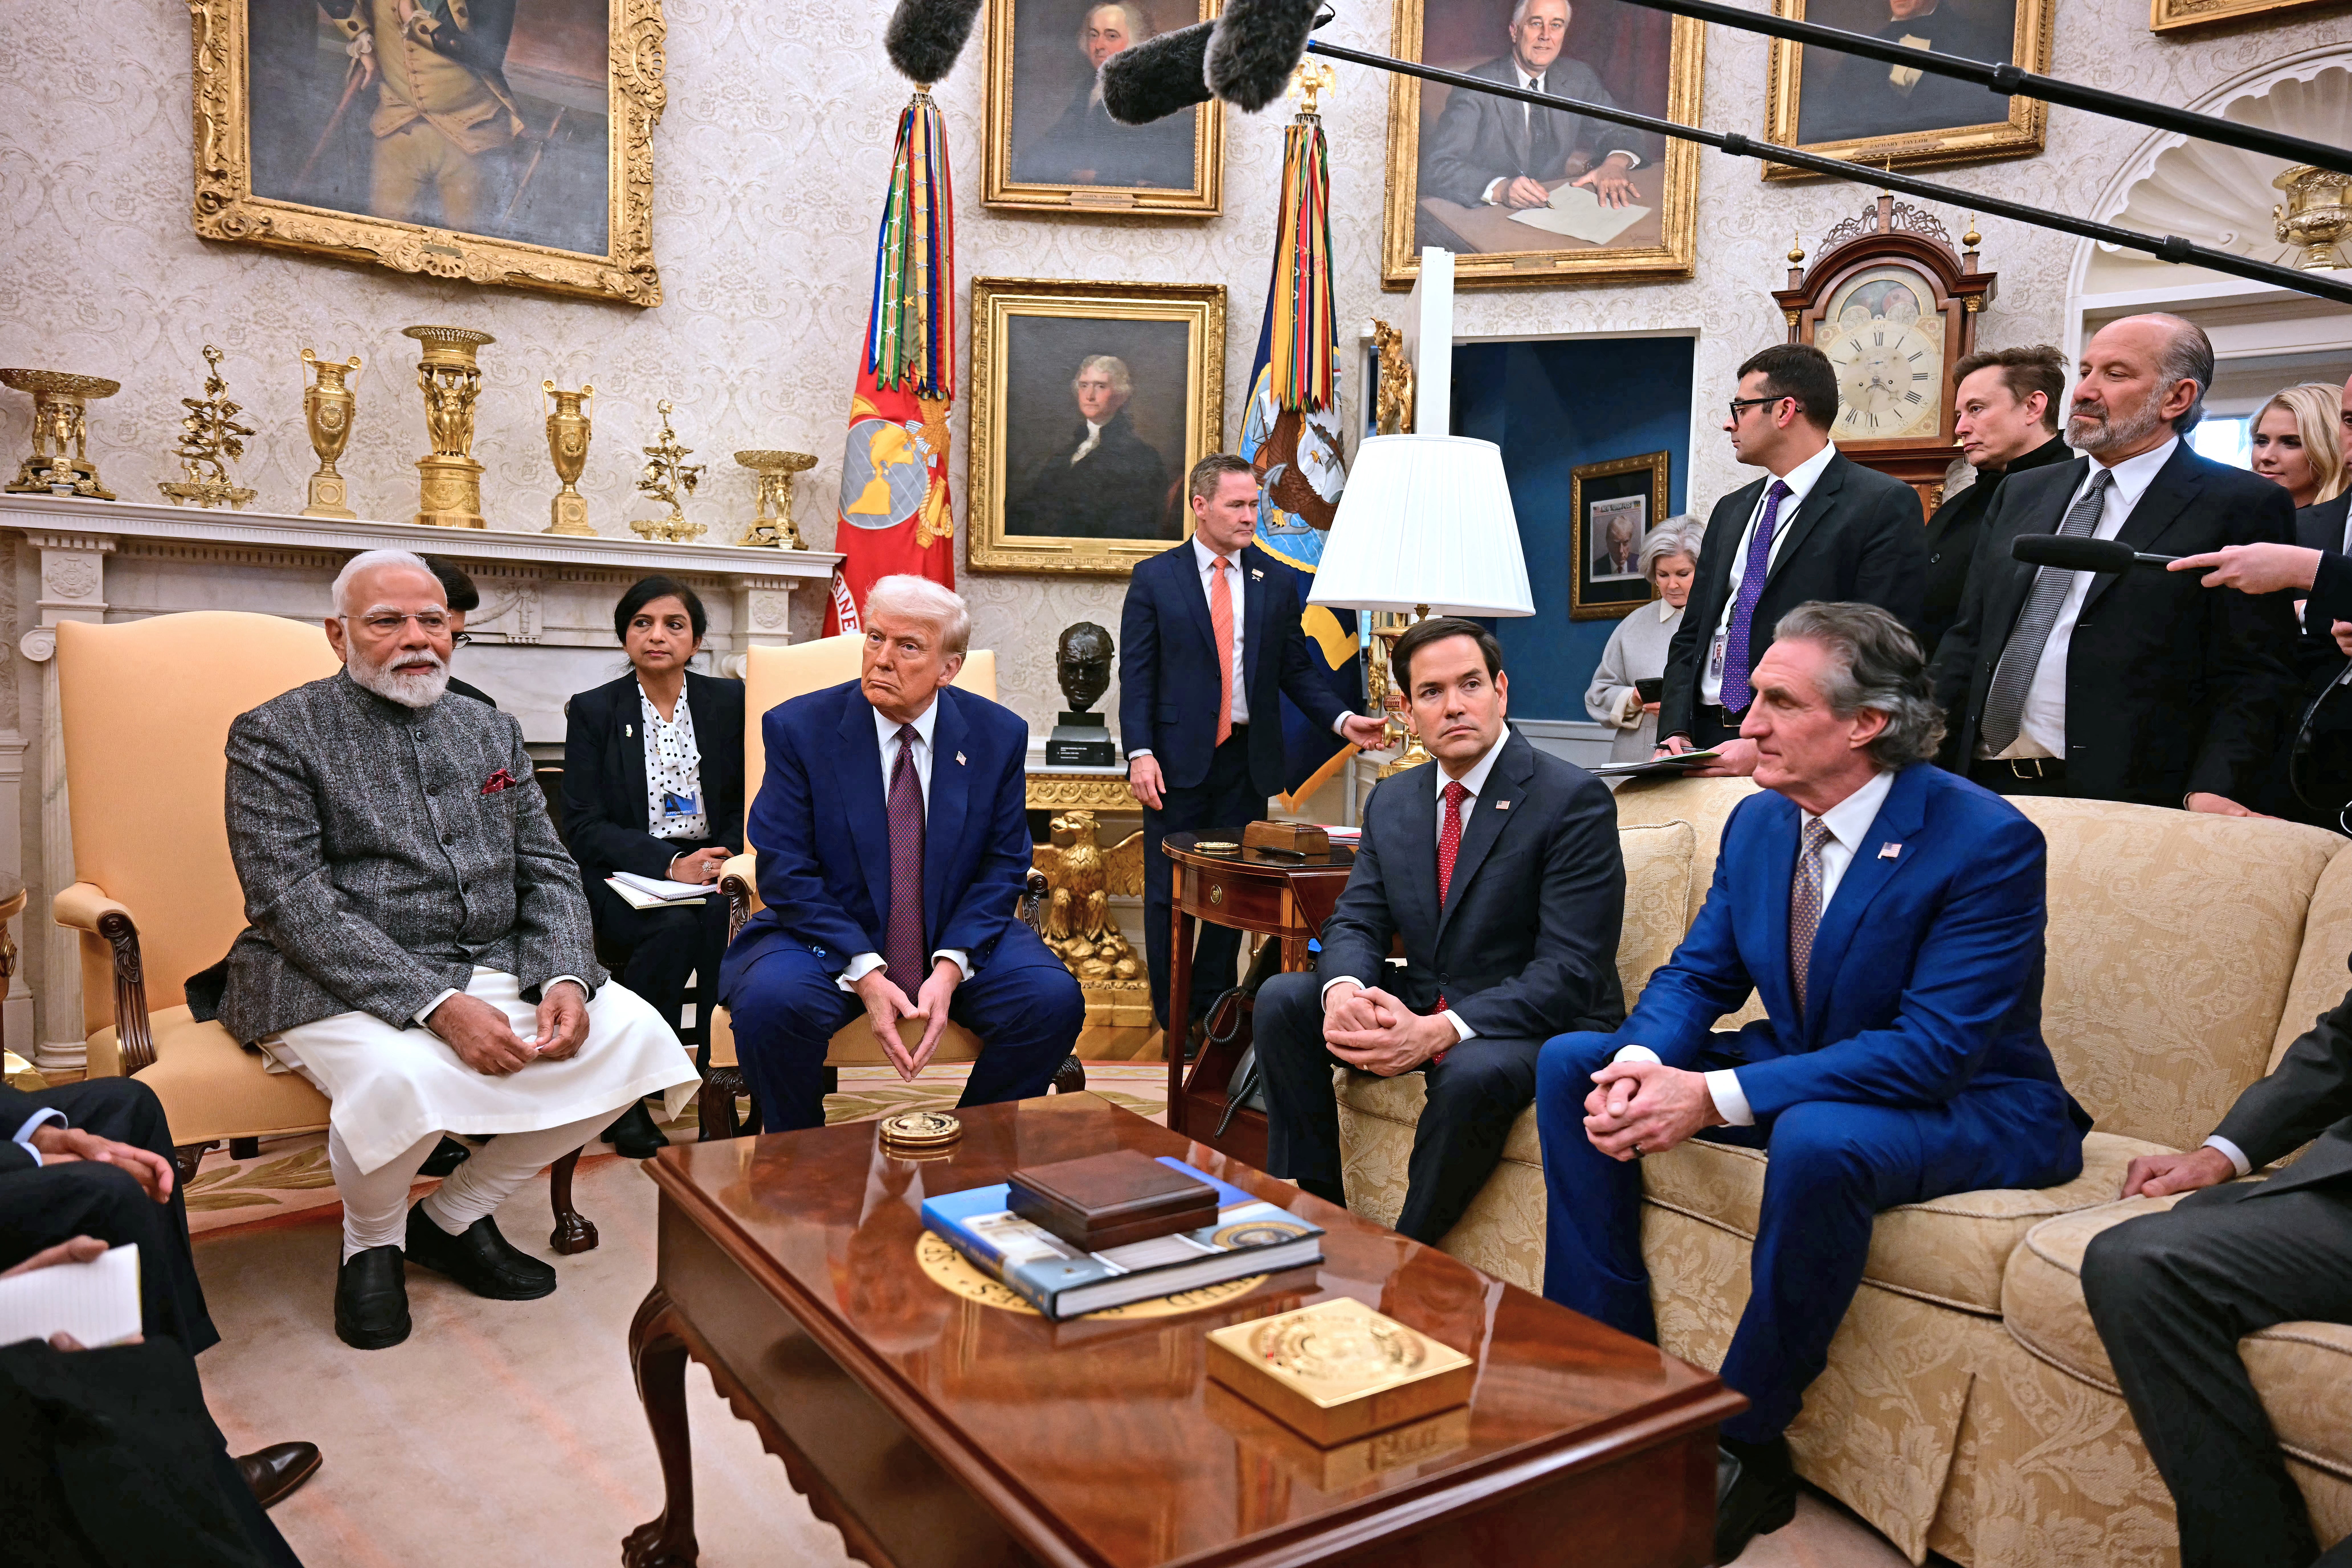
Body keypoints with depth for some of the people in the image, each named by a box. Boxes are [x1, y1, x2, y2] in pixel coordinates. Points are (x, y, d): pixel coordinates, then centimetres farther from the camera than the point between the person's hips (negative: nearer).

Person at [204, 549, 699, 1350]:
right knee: (401, 1076, -36)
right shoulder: (276, 736, -2)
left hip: (496, 971, 6)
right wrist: (438, 1006, -24)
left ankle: (455, 1216, 5)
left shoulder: (491, 731, 15)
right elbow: (293, 903, -13)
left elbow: (548, 871, 11)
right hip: (341, 985, -5)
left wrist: (565, 978, -11)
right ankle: (372, 1241, 1)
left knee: (636, 1033, -16)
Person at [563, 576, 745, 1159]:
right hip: (624, 876, -1)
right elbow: (582, 826, -3)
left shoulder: (729, 702, 9)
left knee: (721, 915, -34)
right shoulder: (593, 711, 4)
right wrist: (669, 864, -18)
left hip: (710, 869, 2)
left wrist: (723, 860, -12)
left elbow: (748, 805, 9)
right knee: (678, 925, -33)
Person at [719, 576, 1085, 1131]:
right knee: (771, 1002, -31)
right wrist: (864, 973, -21)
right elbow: (785, 869, -10)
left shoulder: (999, 736, -2)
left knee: (1055, 999, -22)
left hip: (957, 941, 2)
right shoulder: (799, 727, -7)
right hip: (828, 938, -1)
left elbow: (1003, 867, 0)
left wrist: (950, 968, -16)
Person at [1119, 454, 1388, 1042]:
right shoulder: (1154, 578, 1)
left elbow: (1296, 669, 9)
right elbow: (1136, 674, -3)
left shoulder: (1277, 583, 9)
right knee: (1169, 891, 4)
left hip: (1249, 760, 3)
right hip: (1178, 758, -2)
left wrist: (1342, 719, -7)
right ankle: (1173, 1018, 16)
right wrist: (1140, 753, -14)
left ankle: (1213, 1006, 21)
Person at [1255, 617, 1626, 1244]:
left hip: (1539, 1025, -6)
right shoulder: (1391, 800, 7)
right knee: (1282, 998, -11)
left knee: (1473, 1072, -37)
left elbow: (1572, 970, -20)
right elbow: (1356, 921, 4)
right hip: (1419, 1009, 6)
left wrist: (1440, 1031, -32)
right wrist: (1344, 989, -22)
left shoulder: (1573, 798, -14)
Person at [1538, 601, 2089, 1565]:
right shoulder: (1759, 821, -1)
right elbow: (1695, 977, 4)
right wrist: (1643, 1062, -21)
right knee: (1571, 1062, -6)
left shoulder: (1987, 842, -22)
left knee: (1817, 1137, -40)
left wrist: (1715, 1097, -34)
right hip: (1798, 1074, 7)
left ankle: (1744, 1449, -17)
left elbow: (1934, 1049, -28)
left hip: (1965, 1108, -7)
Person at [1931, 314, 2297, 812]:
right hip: (1981, 786, 5)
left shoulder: (2242, 507, -1)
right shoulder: (2020, 494, 16)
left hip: (2121, 801, -4)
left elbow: (2251, 678, -7)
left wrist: (2213, 793, -21)